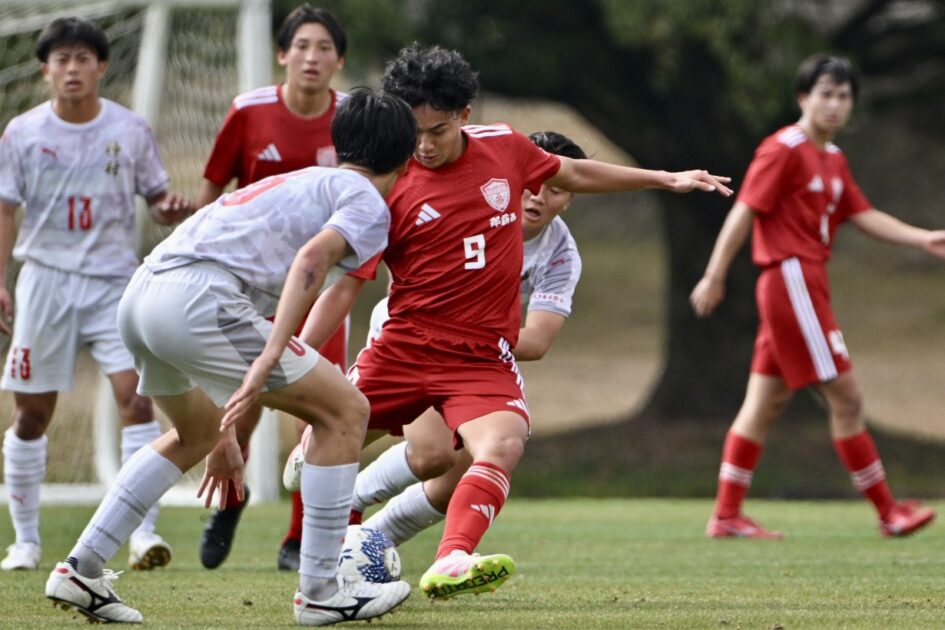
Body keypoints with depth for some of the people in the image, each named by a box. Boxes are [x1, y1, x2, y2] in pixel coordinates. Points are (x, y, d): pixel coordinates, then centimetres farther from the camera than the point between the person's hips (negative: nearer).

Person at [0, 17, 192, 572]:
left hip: (115, 281, -1)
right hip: (46, 281, 1)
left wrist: (171, 209, -14)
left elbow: (157, 197, 10)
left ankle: (145, 531, -16)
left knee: (136, 396, -16)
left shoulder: (130, 130, 2)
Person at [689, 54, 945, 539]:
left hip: (806, 286, 10)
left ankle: (727, 516, 10)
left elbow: (864, 216, 13)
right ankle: (889, 513, -1)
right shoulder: (784, 150, -11)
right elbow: (744, 212, -13)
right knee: (846, 398, -6)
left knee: (764, 403, 9)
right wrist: (714, 278, -15)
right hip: (792, 280, -10)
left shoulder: (833, 159, 17)